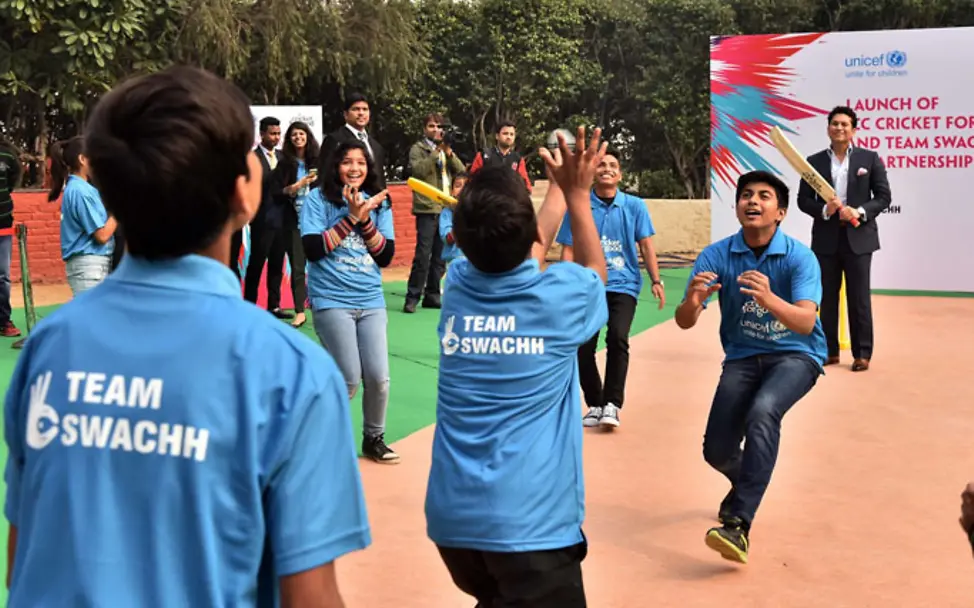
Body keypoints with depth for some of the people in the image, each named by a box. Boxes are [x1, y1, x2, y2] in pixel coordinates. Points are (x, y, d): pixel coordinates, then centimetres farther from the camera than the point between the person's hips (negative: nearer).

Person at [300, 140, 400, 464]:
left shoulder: (379, 202, 7)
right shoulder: (319, 199, -3)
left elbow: (386, 256, 0)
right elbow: (312, 250, -13)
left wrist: (364, 219, -13)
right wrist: (351, 217, -15)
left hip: (371, 301, 4)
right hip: (332, 301, -4)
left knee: (378, 376, -1)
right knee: (349, 378, -7)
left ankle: (373, 438, 23)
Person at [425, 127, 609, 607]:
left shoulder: (457, 286, -1)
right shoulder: (558, 296, -12)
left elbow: (517, 256, 23)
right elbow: (595, 271, 16)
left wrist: (560, 188, 35)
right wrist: (577, 193, 24)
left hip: (451, 516, 5)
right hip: (529, 523, -5)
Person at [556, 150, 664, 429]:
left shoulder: (635, 206, 4)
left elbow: (646, 245, 6)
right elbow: (568, 249, 3)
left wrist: (656, 281, -1)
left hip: (623, 285, -1)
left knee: (618, 339, -21)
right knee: (583, 347, -2)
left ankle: (612, 404, -14)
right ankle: (595, 404, 15)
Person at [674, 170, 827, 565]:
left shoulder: (799, 258, -15)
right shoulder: (716, 256, -9)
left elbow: (806, 322, -28)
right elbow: (684, 322, -13)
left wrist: (769, 299, -48)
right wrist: (692, 300, -38)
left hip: (795, 356, -3)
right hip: (742, 358, 3)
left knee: (762, 411, -34)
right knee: (717, 451, -4)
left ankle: (738, 525, -35)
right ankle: (749, 481, 36)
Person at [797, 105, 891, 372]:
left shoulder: (870, 158, 2)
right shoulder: (814, 161, 5)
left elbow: (884, 196, 0)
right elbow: (803, 200, 4)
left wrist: (861, 212, -16)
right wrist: (824, 210, -15)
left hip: (858, 238, -2)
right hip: (826, 239, 2)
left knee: (859, 298, 2)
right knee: (826, 297, 7)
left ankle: (862, 353, 9)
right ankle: (829, 351, 17)